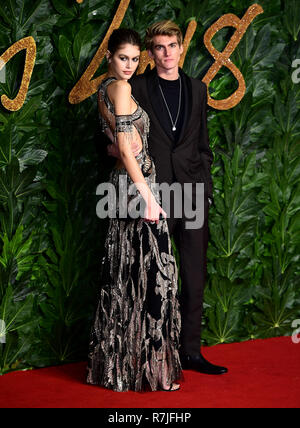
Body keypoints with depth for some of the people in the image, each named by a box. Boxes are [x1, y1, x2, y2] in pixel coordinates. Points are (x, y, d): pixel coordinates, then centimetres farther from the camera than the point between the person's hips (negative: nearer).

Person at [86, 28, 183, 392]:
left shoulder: (104, 89, 16)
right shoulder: (120, 88, -13)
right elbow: (127, 147, -19)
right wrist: (147, 195, -20)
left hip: (123, 182, 10)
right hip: (136, 184, -10)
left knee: (125, 273, 13)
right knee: (148, 271, -5)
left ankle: (117, 361, 21)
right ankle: (149, 366, 1)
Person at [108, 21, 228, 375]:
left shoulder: (197, 90, 14)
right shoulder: (136, 89, 3)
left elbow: (203, 143, 16)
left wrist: (205, 187, 8)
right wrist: (117, 149, -12)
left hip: (193, 194, 4)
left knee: (194, 278, 6)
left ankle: (190, 352, 16)